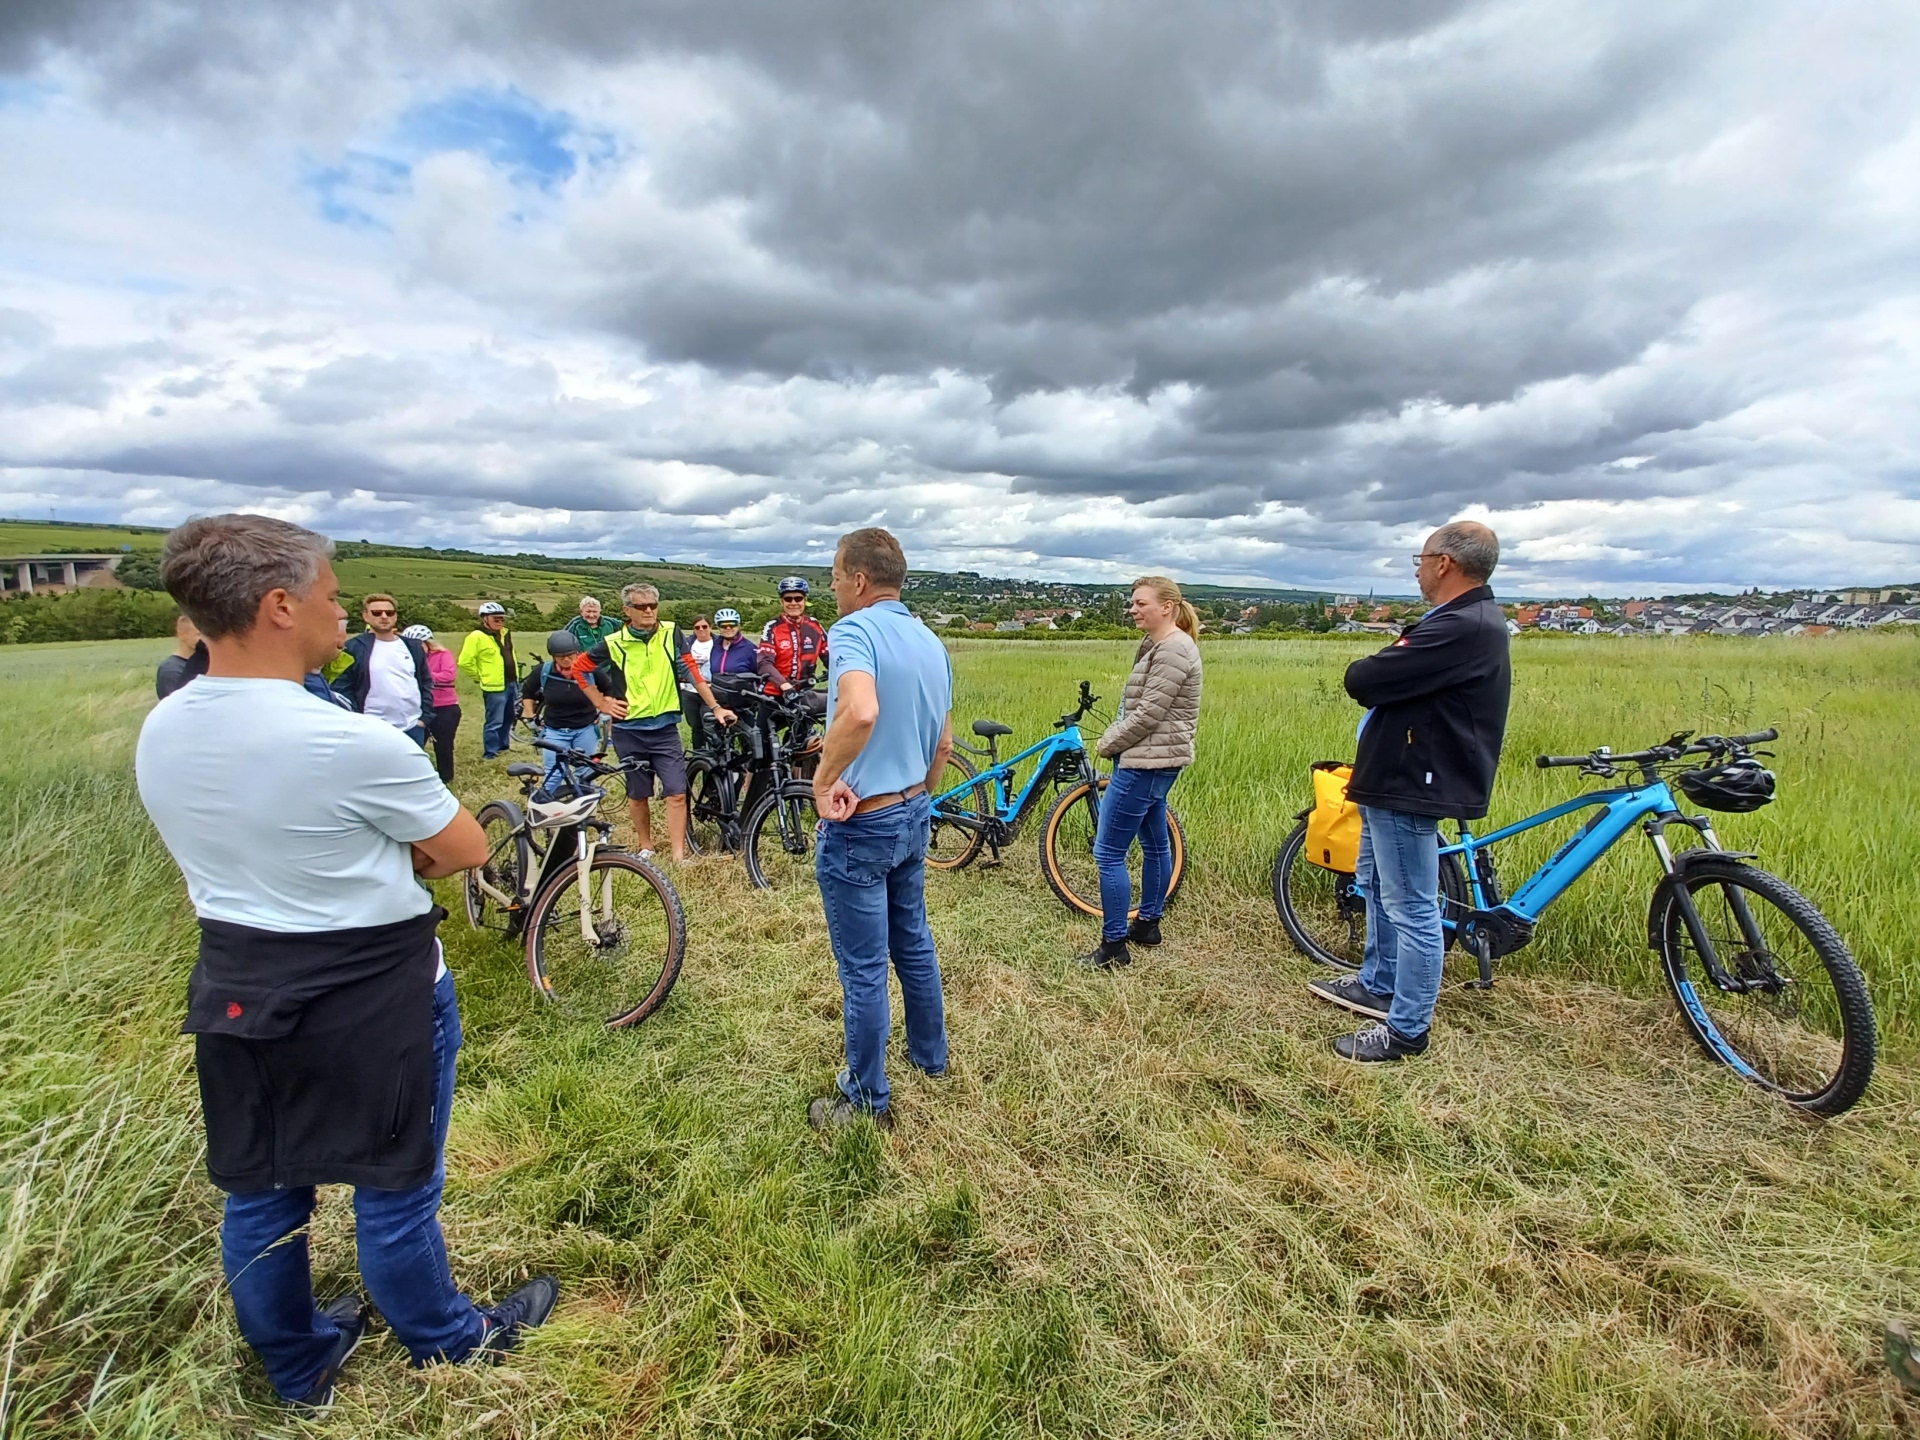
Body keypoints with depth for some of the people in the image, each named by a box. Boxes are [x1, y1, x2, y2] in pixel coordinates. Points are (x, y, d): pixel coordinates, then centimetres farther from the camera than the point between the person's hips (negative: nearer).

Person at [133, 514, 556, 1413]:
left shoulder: (157, 733, -3)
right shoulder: (353, 742, -27)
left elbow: (232, 852, 11)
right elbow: (465, 849, -14)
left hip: (233, 991, 7)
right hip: (370, 1000, -6)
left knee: (258, 1193, 23)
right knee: (394, 1193, 14)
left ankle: (299, 1369, 46)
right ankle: (448, 1341, 39)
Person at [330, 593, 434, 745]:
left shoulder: (413, 647, 9)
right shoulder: (354, 648, -3)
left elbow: (426, 683, 14)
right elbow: (342, 687, -4)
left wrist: (425, 716, 5)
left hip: (413, 727, 4)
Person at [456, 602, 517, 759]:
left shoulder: (505, 633, 10)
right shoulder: (477, 637, -14)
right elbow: (464, 662, -15)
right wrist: (480, 676, -4)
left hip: (511, 683, 8)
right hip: (494, 687, -8)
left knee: (508, 718, 19)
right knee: (495, 722, -5)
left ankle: (503, 744, 35)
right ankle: (490, 753, 3)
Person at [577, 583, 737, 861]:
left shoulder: (671, 633, -4)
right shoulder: (614, 643, -6)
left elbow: (691, 672, -3)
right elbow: (580, 669, 7)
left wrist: (716, 707, -6)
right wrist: (602, 703, 2)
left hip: (665, 727, 0)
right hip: (629, 730, 0)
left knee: (677, 793, -6)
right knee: (638, 794, 12)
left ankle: (679, 857, -1)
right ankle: (646, 848, 31)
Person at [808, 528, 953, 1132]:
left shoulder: (855, 630, -19)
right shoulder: (932, 643, 7)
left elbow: (860, 711, -40)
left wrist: (824, 778, -26)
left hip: (859, 828, -8)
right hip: (913, 816, 9)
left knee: (862, 969, 6)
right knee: (913, 942, 24)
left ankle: (866, 1101, 24)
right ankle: (931, 1055, 43)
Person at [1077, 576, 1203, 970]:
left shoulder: (1172, 650, -18)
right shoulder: (1158, 645, 15)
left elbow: (1149, 713, -21)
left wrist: (1108, 742, -9)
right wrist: (1113, 738, 5)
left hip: (1147, 762, -11)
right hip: (1155, 760, 11)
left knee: (1108, 853, -7)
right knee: (1154, 843, 19)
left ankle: (1114, 946, 1)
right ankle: (1148, 924, 32)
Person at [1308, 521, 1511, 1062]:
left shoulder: (1462, 628, -24)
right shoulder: (1469, 619, 14)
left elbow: (1364, 680, -26)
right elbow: (1406, 682, 13)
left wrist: (1364, 671, -4)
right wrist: (1380, 675, -7)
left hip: (1409, 785, -12)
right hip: (1392, 776, 12)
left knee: (1411, 908, 0)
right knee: (1376, 884, 24)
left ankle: (1406, 1030, 13)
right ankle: (1377, 985, 41)